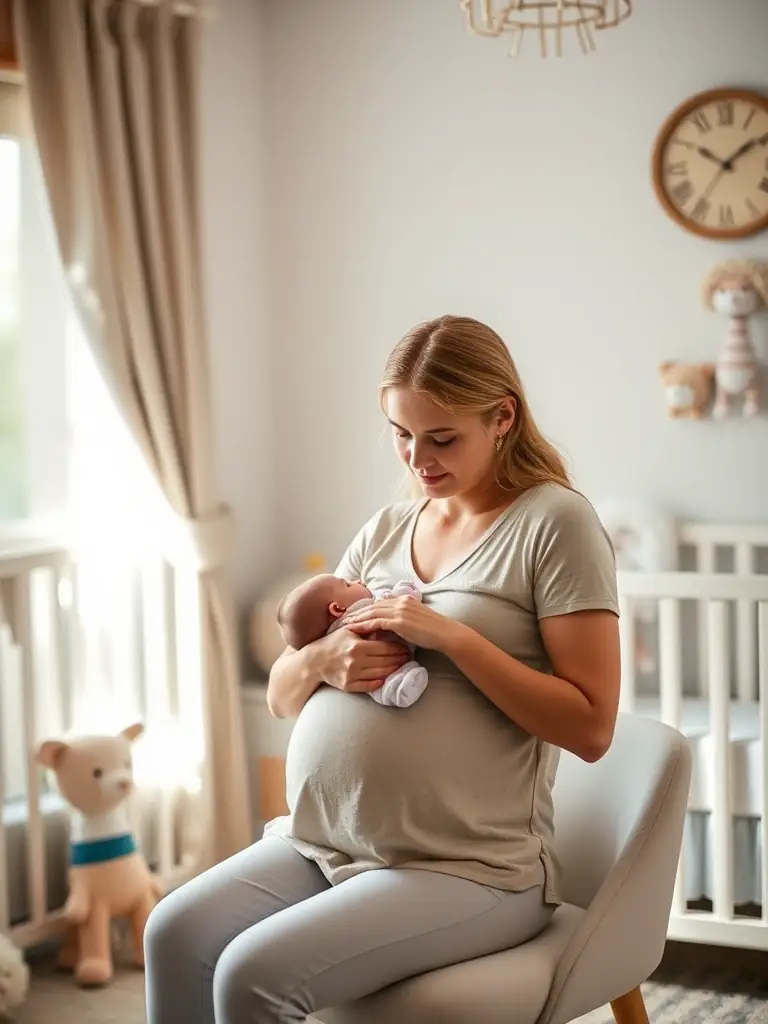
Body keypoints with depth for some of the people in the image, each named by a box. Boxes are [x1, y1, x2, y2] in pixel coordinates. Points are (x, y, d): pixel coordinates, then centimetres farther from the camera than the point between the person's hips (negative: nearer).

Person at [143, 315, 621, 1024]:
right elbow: (281, 697, 17)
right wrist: (322, 660, -7)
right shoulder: (386, 529, 15)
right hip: (321, 844, 6)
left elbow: (591, 726, -11)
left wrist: (451, 638, -17)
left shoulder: (554, 521, -4)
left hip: (471, 870, -6)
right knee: (177, 933, -18)